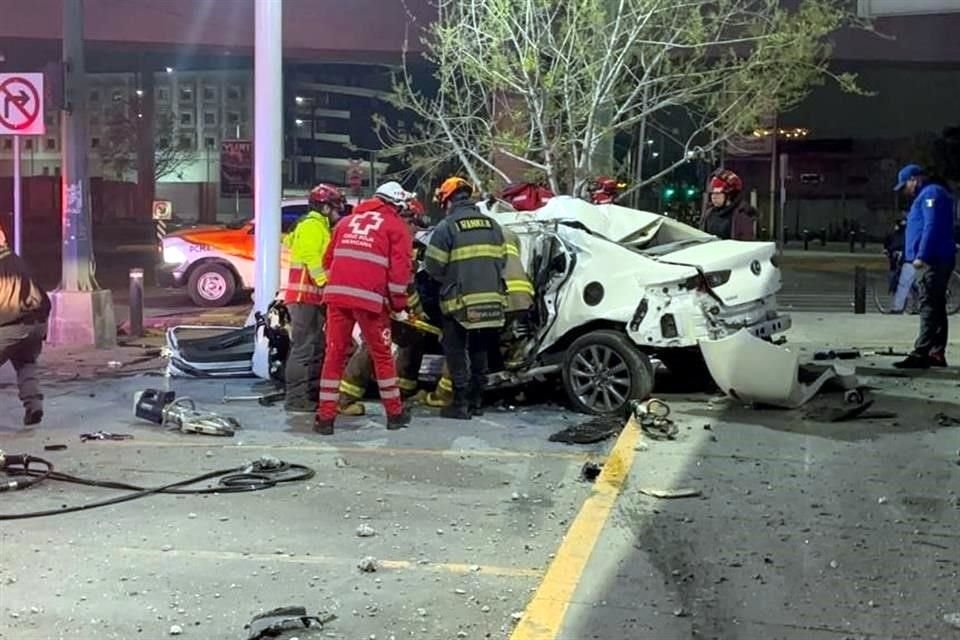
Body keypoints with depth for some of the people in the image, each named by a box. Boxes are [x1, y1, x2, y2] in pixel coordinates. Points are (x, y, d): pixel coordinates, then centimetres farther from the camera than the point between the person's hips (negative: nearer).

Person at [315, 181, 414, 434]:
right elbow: (400, 268, -3)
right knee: (382, 355, 10)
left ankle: (325, 416, 7)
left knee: (334, 354, 8)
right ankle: (395, 413, 20)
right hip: (370, 298, -4)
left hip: (337, 293, 4)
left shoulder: (348, 221, 23)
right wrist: (398, 302, 5)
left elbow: (328, 259, 22)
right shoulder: (396, 226, 7)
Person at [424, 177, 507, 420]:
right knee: (479, 351, 17)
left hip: (460, 300, -5)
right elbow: (502, 260, 10)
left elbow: (433, 266, -8)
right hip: (491, 299, 5)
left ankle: (461, 403, 2)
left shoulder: (446, 227, -9)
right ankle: (476, 400, 23)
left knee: (456, 352, 4)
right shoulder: (492, 225, 8)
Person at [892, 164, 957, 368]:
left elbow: (932, 227, -20)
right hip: (936, 260, 11)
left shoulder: (931, 193, -8)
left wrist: (921, 256, -23)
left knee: (928, 307, -15)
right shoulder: (927, 195, 24)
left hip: (932, 261, -11)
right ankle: (937, 353, 15)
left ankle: (921, 353, -20)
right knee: (936, 307, 11)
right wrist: (920, 255, 19)